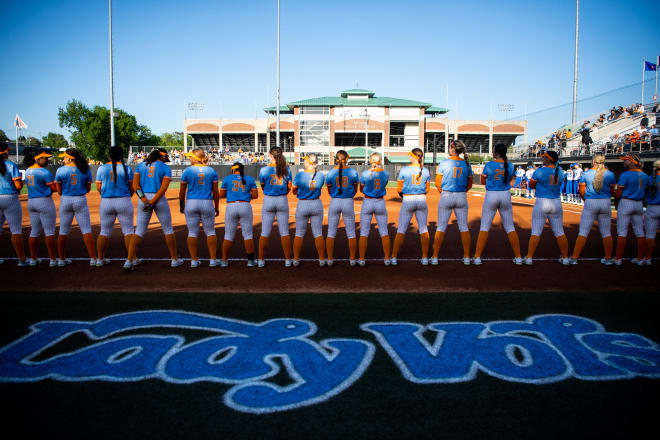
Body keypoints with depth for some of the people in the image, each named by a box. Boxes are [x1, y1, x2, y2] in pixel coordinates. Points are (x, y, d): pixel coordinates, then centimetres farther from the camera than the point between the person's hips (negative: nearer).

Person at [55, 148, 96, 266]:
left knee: (63, 231, 11)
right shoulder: (86, 170, -2)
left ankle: (61, 259, 18)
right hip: (81, 201, 0)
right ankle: (93, 258, -3)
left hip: (65, 201, 0)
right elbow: (88, 189, 3)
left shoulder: (60, 170, -4)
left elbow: (59, 191, -1)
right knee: (86, 230, 1)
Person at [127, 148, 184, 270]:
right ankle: (174, 259, 19)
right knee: (168, 229, 11)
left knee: (139, 231, 5)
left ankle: (129, 261, -4)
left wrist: (144, 199, -10)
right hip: (160, 199, -3)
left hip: (143, 199, 3)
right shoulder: (166, 168, 0)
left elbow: (135, 184, -2)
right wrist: (152, 202, -15)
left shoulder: (141, 165, 10)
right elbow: (163, 188, -13)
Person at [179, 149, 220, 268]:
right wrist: (216, 207, 11)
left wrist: (181, 205, 14)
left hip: (191, 203, -1)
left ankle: (194, 260, 10)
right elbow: (215, 192, 3)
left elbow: (182, 191, 2)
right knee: (210, 232, 9)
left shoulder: (187, 171, -1)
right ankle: (213, 260, 9)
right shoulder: (212, 171, 3)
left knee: (192, 232, 6)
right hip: (207, 204, 1)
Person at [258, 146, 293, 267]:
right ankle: (287, 260, 10)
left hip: (268, 201, -1)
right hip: (283, 201, 1)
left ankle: (261, 260, 12)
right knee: (284, 232, 7)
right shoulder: (287, 170, 0)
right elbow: (289, 187, 3)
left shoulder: (264, 170, -6)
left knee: (265, 233, 6)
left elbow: (263, 187, 2)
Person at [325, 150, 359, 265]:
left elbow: (330, 191, 4)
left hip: (334, 202, 0)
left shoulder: (330, 173, -4)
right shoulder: (353, 172, -4)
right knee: (351, 233, 10)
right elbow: (355, 191, 4)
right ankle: (352, 259, 15)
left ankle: (330, 259, 13)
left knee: (331, 232, 10)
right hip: (348, 203, 0)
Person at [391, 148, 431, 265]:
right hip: (422, 200, 2)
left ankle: (394, 258, 4)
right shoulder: (426, 171, 2)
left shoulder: (404, 170, -6)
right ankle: (425, 258, 12)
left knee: (401, 230, 3)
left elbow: (399, 189, -3)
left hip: (408, 201, -2)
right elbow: (427, 190, 7)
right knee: (423, 229, 10)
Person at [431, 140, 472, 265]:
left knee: (441, 227, 4)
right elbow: (469, 184, 7)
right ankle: (467, 257, 13)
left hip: (446, 196, -2)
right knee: (464, 227, 10)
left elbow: (437, 183, -5)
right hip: (462, 197, 2)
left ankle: (435, 257, 6)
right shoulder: (466, 164, 2)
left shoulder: (444, 163, -8)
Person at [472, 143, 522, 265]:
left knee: (484, 227, 2)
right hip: (506, 196, 3)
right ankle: (518, 257, 15)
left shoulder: (489, 165, -8)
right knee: (510, 228, 11)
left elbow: (483, 181, 3)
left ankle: (477, 257, -1)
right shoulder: (510, 165, -1)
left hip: (491, 196, -2)